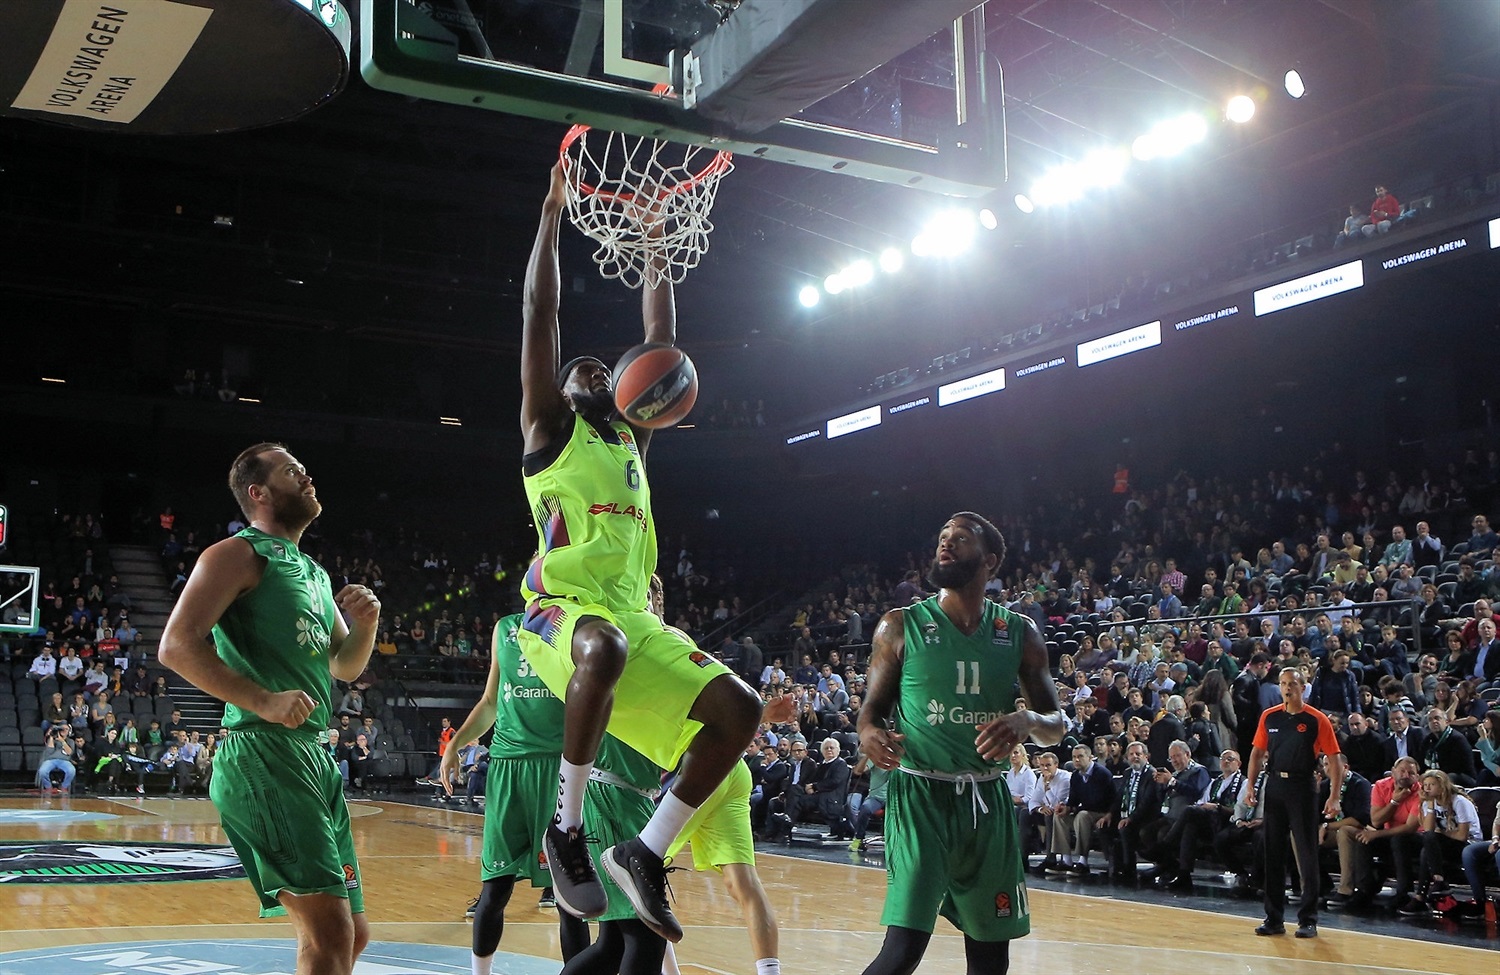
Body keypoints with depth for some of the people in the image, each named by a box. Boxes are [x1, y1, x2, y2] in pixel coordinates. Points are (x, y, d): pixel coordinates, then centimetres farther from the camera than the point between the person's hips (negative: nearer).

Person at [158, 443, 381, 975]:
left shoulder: (313, 572, 23)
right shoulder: (240, 554, -3)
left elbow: (343, 666, 29)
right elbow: (176, 646, -14)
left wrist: (366, 623, 8)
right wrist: (262, 700, -21)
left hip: (316, 755, 9)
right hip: (264, 755, -9)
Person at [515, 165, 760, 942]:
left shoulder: (630, 438, 26)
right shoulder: (548, 425, 10)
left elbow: (661, 339, 27)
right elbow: (539, 311, 4)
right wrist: (553, 213, 6)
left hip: (634, 614, 7)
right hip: (562, 606, -7)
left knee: (738, 707, -7)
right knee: (605, 647, -41)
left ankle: (646, 851, 1)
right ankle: (568, 827, -24)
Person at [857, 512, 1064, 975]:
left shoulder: (1020, 633, 3)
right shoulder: (901, 625, -2)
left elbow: (1056, 726, 5)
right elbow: (872, 710, 3)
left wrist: (1028, 721, -19)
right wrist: (870, 734, -22)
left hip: (986, 798, 3)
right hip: (920, 796, -3)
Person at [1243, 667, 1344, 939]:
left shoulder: (1317, 720, -4)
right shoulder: (1269, 717, 7)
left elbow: (1335, 758, -6)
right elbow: (1257, 753, 14)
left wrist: (1334, 797, -13)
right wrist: (1251, 786, 4)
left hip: (1302, 788, -4)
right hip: (1274, 786, 4)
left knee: (1308, 855, -1)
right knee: (1273, 853, 7)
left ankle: (1308, 919, 6)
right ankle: (1273, 918, 15)